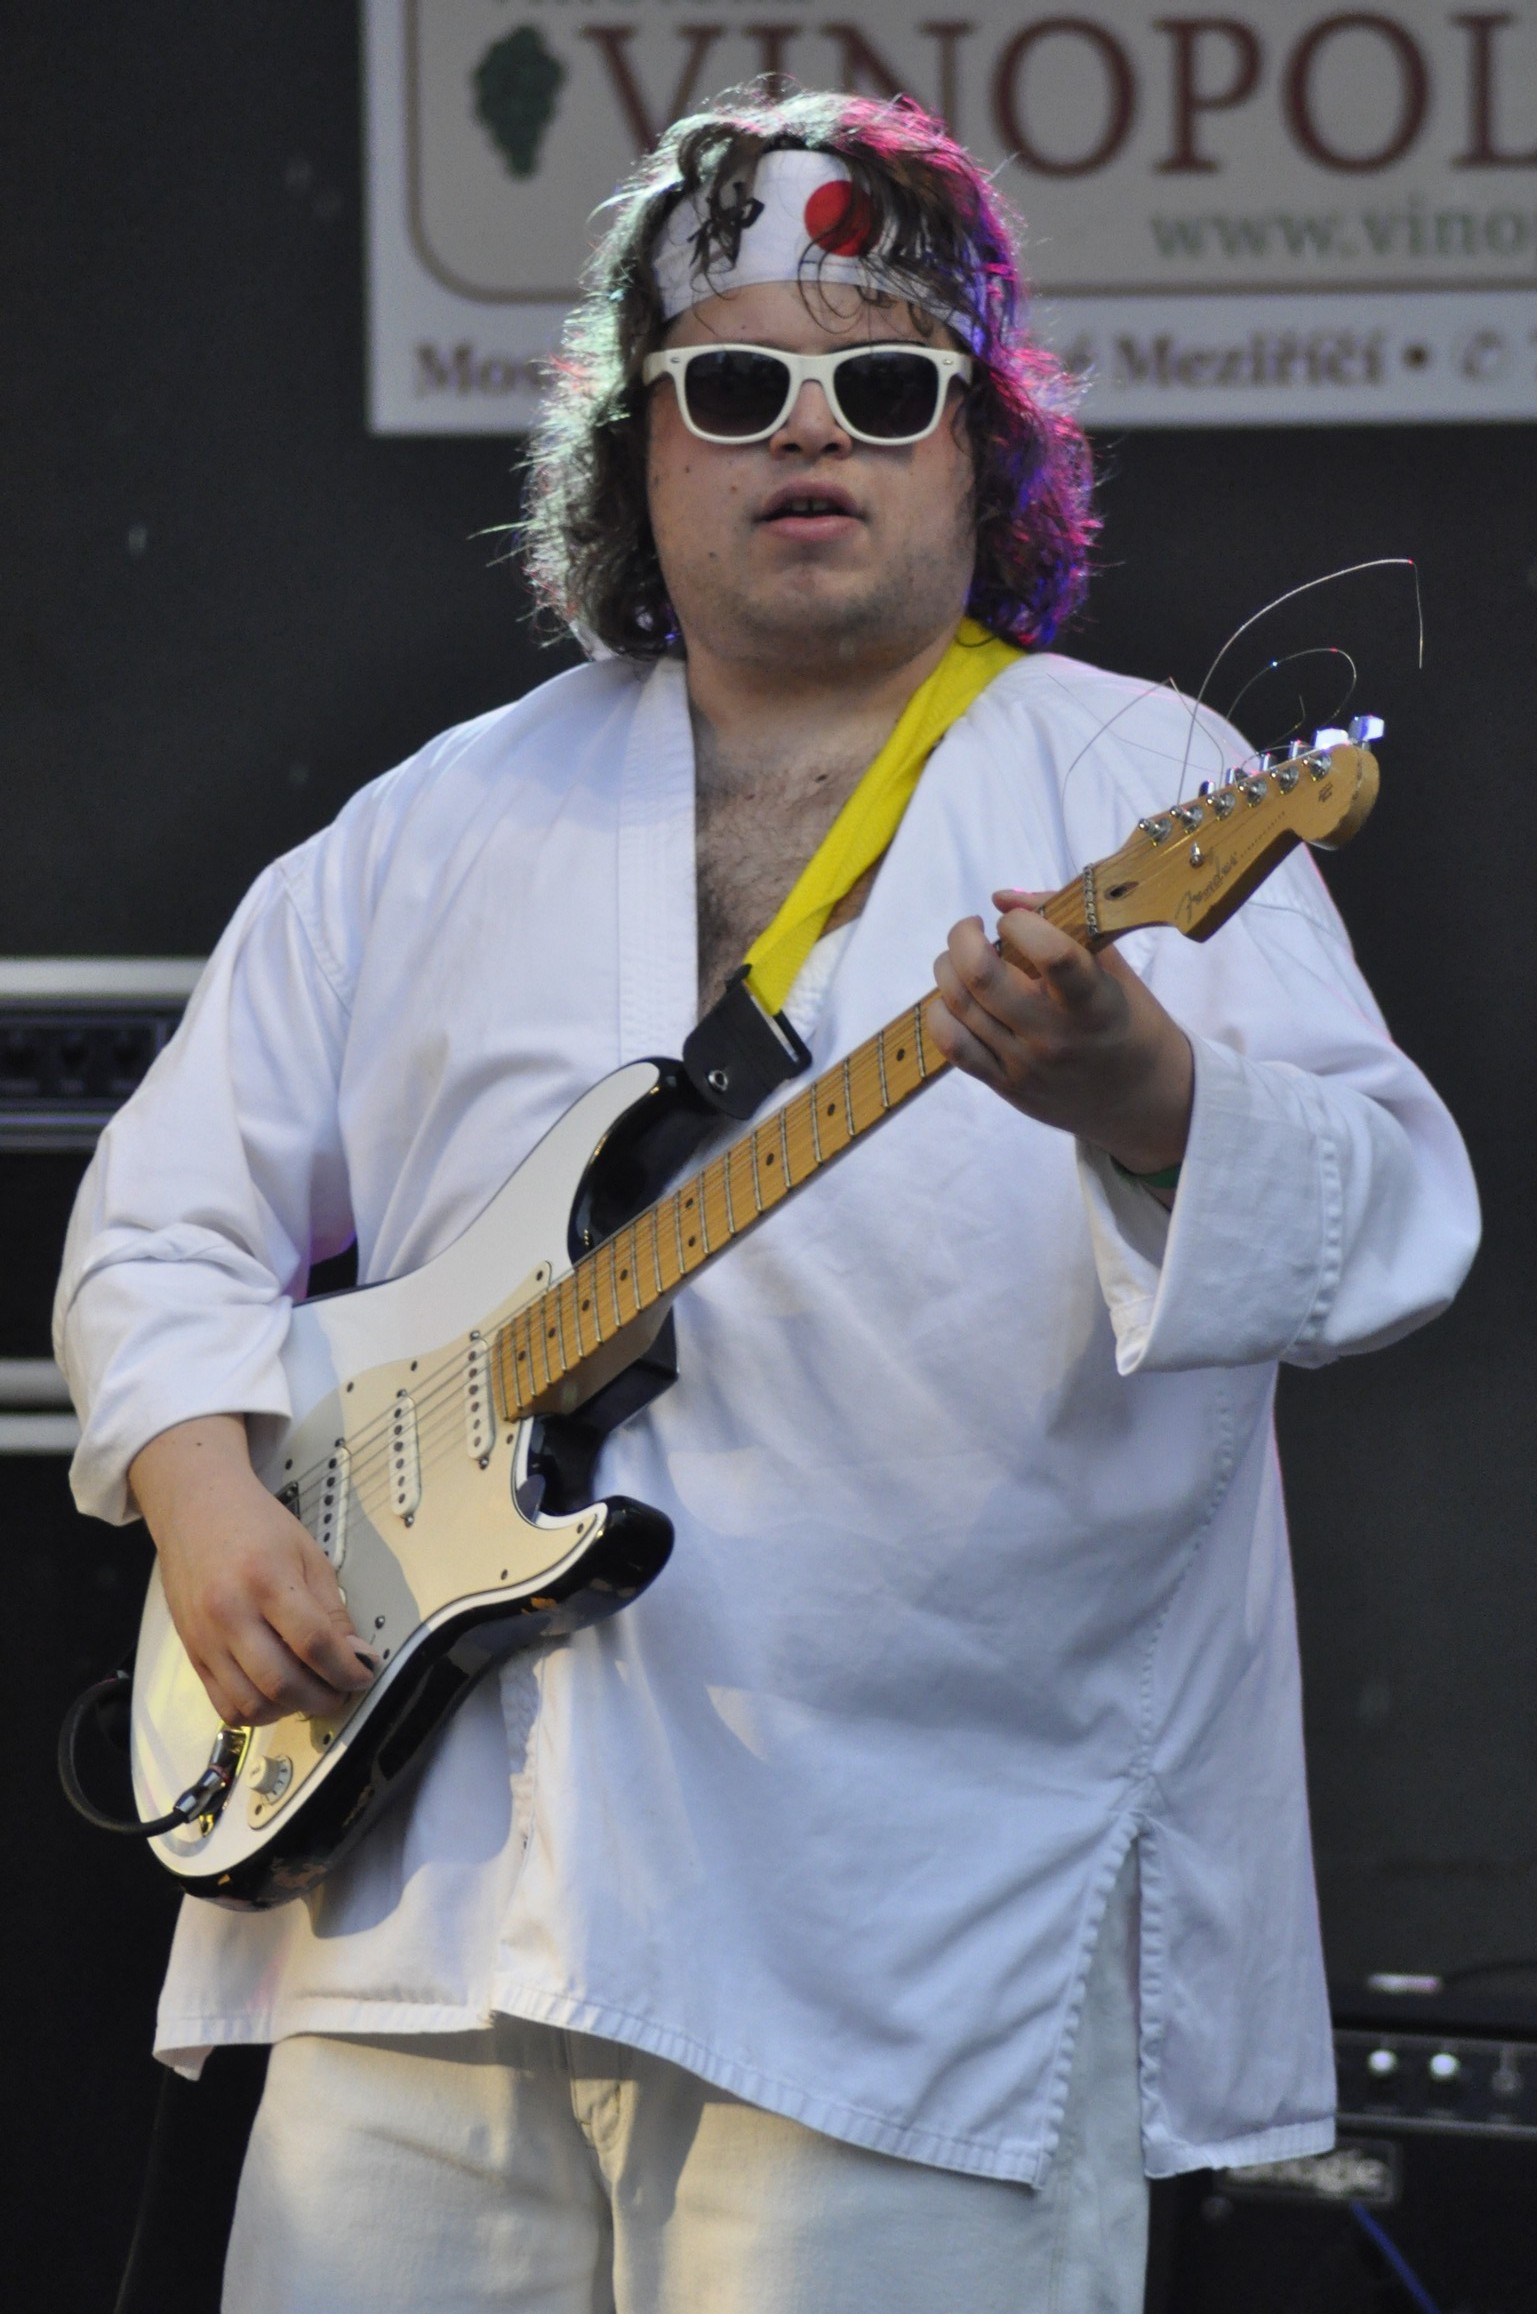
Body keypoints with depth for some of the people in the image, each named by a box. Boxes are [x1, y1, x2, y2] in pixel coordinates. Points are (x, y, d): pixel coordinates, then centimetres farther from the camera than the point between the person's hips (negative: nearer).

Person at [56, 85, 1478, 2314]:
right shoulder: (446, 830, 15)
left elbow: (1394, 1217, -11)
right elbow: (172, 1211, 19)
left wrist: (1146, 1102, -32)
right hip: (431, 1872, 4)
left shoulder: (1143, 787, 2)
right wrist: (200, 1490, 0)